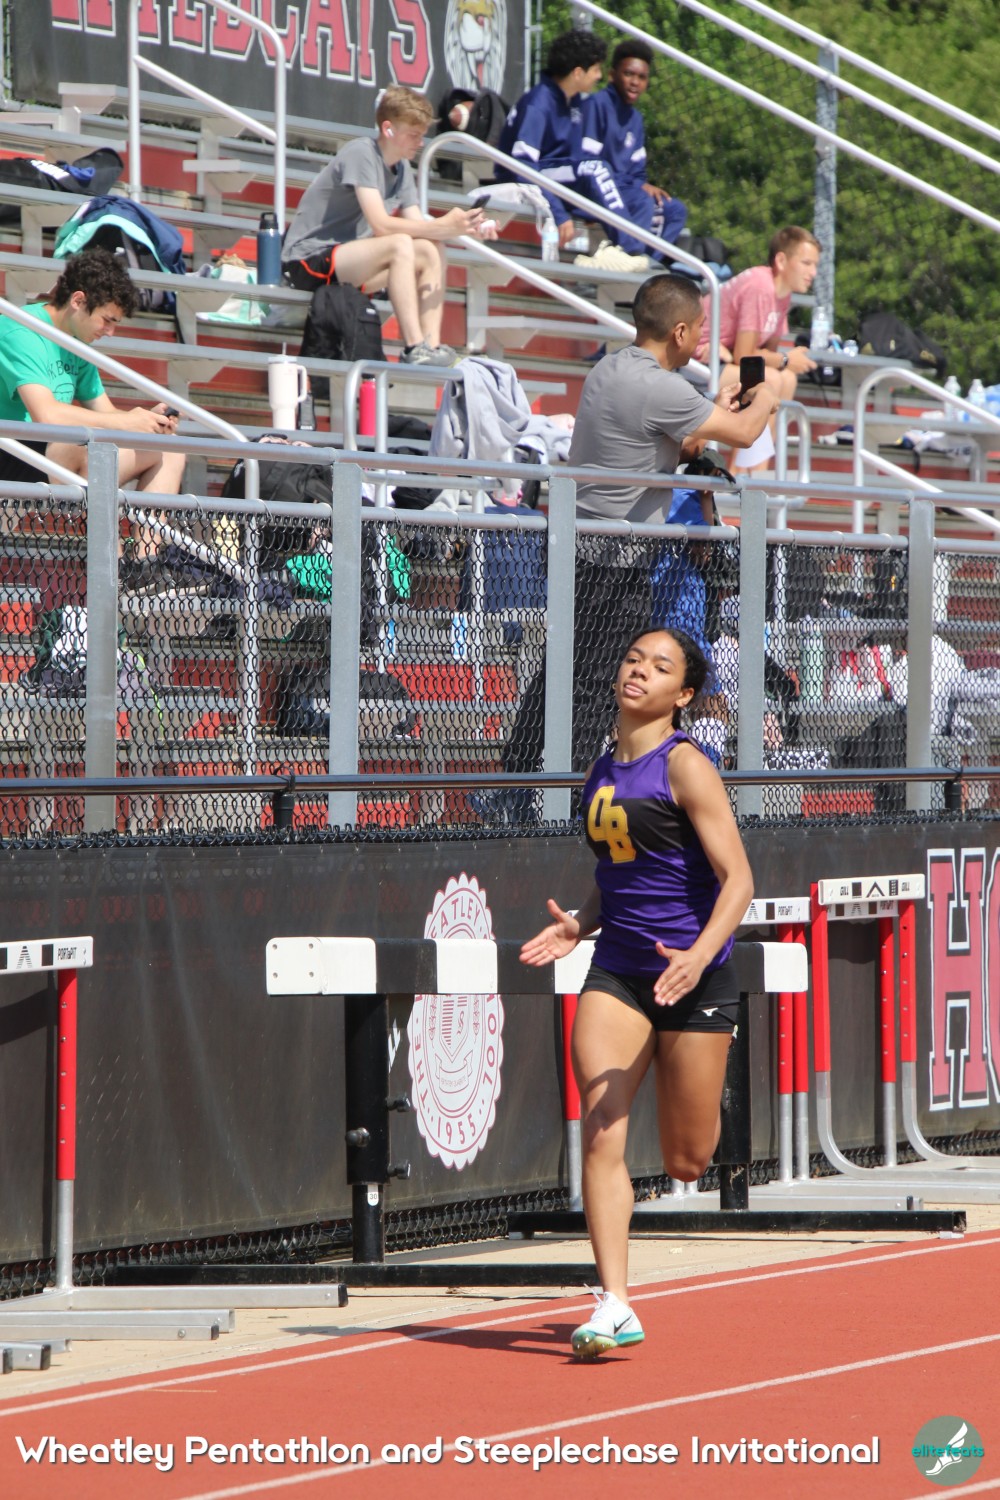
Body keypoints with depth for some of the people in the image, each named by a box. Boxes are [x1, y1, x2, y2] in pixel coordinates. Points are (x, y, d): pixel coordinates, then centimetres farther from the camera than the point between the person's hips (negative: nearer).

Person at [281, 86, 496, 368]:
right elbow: (381, 225, -26)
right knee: (400, 245, -29)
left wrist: (465, 228, -12)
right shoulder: (361, 154, -17)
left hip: (346, 263, 9)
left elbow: (417, 225, 4)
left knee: (432, 253, -2)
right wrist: (442, 227, -26)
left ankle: (431, 346, -12)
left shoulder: (401, 167, 11)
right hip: (309, 261, -9)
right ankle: (414, 348, -33)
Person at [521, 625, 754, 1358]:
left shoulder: (685, 766, -11)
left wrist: (699, 955, -31)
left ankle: (706, 1104, 44)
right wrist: (580, 925, 3)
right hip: (617, 974, 5)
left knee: (686, 1163, 6)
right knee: (600, 1137, -14)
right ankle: (614, 1305, -15)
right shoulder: (602, 772, 10)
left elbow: (737, 878, -16)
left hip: (693, 975, -5)